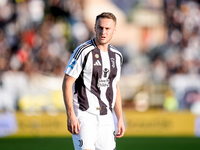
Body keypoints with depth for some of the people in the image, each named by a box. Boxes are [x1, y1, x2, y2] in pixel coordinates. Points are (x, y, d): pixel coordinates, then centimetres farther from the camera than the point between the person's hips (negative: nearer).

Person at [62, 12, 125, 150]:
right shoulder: (83, 51, -9)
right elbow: (67, 83, -10)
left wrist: (120, 118, 15)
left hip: (106, 117, 6)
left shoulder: (117, 56, 11)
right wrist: (71, 116, -18)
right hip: (84, 115, -6)